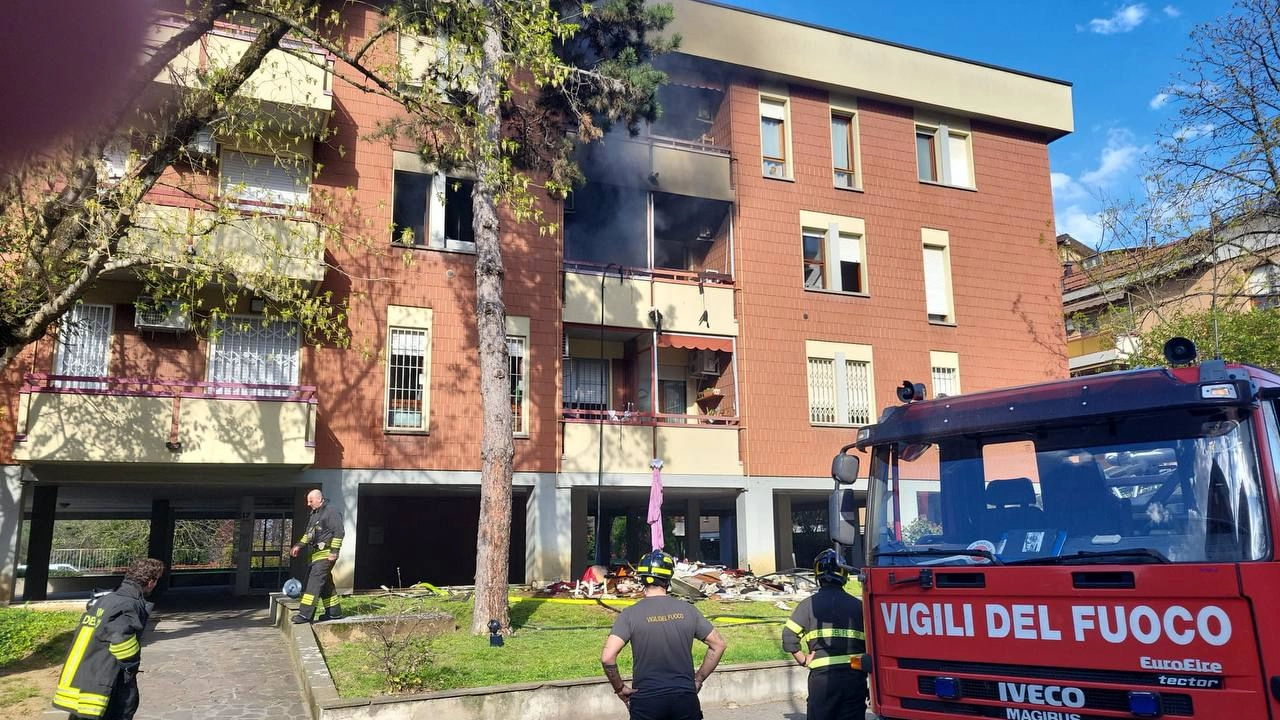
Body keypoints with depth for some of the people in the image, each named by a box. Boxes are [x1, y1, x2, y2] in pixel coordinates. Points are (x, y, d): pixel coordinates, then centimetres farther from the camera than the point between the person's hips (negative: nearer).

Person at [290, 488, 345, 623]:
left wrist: (334, 551, -21)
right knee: (325, 583, 13)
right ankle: (334, 612, 20)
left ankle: (305, 613, -16)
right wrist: (299, 546, 16)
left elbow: (339, 532, -18)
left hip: (326, 554, -10)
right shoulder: (314, 514, 18)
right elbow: (308, 533, 28)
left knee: (315, 581, -14)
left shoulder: (331, 512, -12)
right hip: (317, 554, 10)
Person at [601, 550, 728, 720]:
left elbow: (607, 657, -18)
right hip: (685, 699, 2)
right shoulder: (687, 610, 0)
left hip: (646, 701, -2)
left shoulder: (630, 614, -8)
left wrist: (620, 688, -3)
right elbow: (718, 644, 6)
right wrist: (698, 680, 11)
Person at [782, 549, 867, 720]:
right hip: (855, 676, 2)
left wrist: (803, 660, 2)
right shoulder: (858, 605, 5)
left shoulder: (809, 604, 0)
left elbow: (789, 636, -10)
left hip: (822, 675, -2)